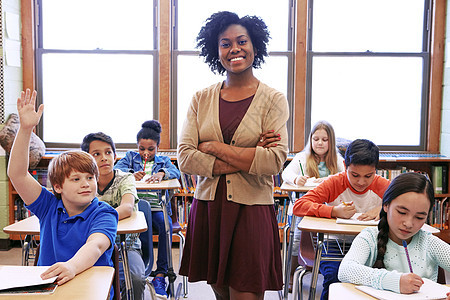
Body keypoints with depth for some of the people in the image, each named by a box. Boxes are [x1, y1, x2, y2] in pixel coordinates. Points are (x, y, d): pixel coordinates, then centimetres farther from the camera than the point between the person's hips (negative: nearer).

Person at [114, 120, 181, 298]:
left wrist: (161, 173, -24)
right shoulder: (131, 157, 22)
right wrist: (131, 174, -18)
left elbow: (175, 172, -1)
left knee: (166, 226, -32)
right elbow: (116, 169, 3)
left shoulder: (163, 161, 22)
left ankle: (160, 275, -26)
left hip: (157, 208, 1)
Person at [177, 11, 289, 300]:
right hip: (208, 209, 3)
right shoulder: (202, 99, 6)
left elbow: (275, 161, -14)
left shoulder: (273, 99, -2)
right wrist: (247, 160, -12)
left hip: (251, 211, -3)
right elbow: (185, 157, -5)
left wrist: (214, 148, -11)